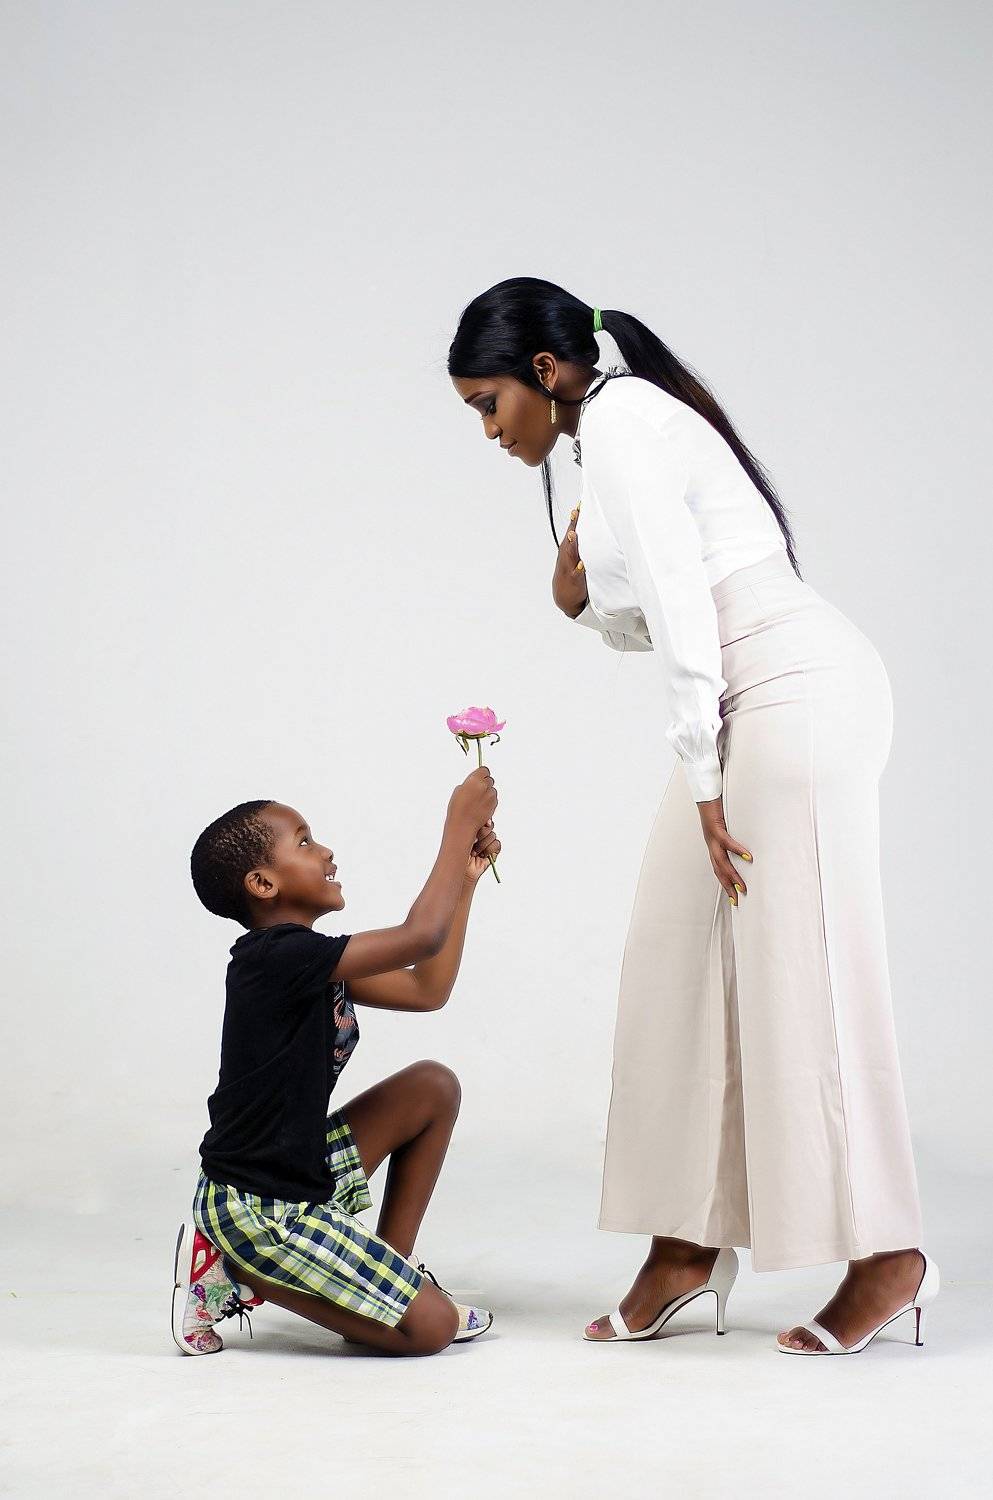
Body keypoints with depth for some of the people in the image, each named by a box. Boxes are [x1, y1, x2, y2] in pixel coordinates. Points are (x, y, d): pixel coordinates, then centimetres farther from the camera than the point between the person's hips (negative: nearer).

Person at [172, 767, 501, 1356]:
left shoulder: (313, 966, 8)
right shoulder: (279, 955, -23)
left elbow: (427, 989, 12)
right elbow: (421, 935, -26)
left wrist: (466, 878, 10)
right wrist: (461, 823, -17)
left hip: (304, 1171, 10)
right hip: (255, 1205, -10)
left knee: (434, 1086, 11)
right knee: (431, 1326, -11)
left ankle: (394, 1264, 14)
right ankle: (239, 1276, -2)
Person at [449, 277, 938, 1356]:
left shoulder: (619, 421, -10)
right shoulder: (623, 426, 20)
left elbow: (683, 613, -16)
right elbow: (662, 621, 22)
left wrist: (705, 787, -13)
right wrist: (581, 600, 4)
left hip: (801, 688, -10)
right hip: (758, 703, 10)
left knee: (800, 974, -7)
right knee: (682, 968, 8)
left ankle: (887, 1255, 3)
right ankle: (690, 1241, 14)